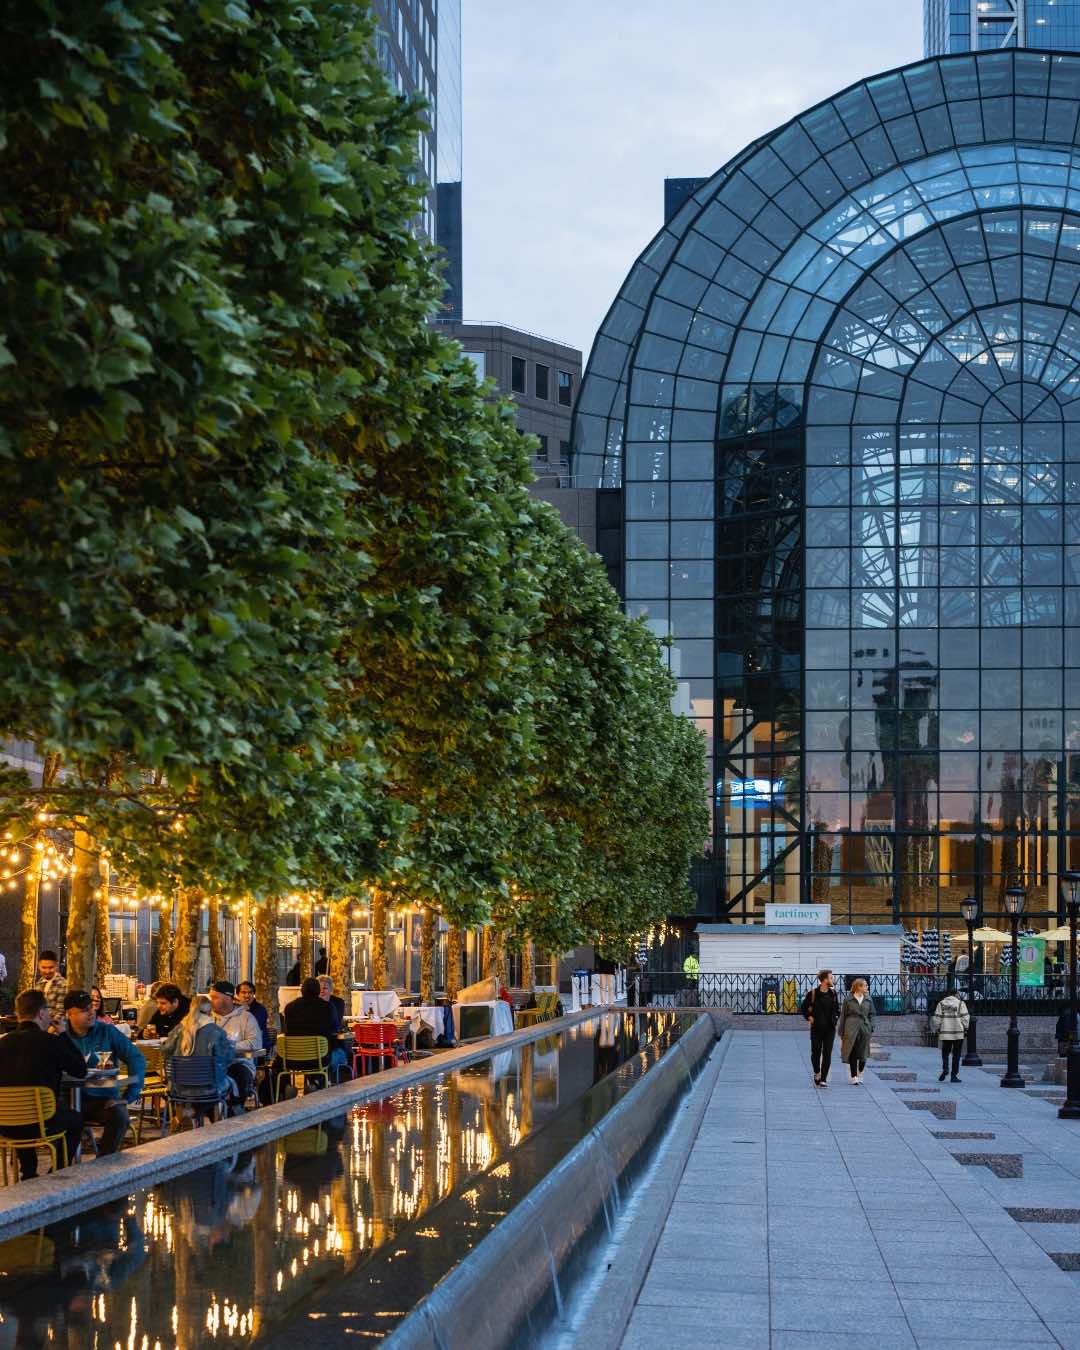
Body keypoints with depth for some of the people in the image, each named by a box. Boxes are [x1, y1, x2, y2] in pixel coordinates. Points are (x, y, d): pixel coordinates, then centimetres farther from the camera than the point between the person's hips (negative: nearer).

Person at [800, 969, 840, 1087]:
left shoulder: (833, 993, 6)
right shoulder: (813, 993, -6)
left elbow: (837, 1007, 20)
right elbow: (804, 1007, 4)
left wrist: (836, 1018, 8)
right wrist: (809, 1018, -5)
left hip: (830, 1028, 2)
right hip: (817, 1028, -2)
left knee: (827, 1053, -3)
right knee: (815, 1052, 5)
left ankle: (823, 1079, -1)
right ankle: (817, 1073, 30)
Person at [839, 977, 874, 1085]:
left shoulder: (868, 1000, 9)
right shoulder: (848, 1000, 0)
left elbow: (871, 1015, 13)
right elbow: (843, 1016, 2)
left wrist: (871, 1028, 1)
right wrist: (841, 1033, -1)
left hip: (864, 1029, 3)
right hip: (851, 1030, -3)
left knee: (863, 1055, 4)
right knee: (852, 1054, -3)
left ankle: (859, 1075, 21)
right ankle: (853, 1076, 5)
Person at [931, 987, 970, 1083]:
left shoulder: (941, 1004, 6)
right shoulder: (961, 1003, 1)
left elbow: (936, 1019, 3)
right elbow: (965, 1017, -4)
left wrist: (936, 1030, 10)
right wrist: (965, 1029, 4)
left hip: (945, 1033, 1)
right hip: (958, 1033, -1)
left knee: (945, 1053, 14)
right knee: (956, 1055, 5)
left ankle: (945, 1068, -11)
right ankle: (954, 1075, 5)